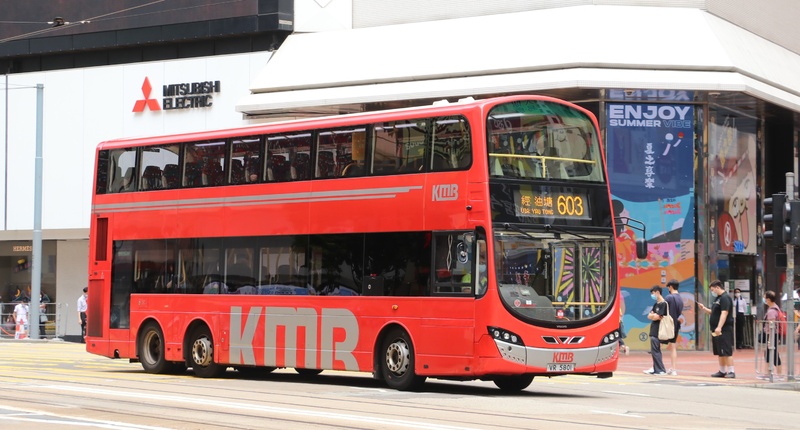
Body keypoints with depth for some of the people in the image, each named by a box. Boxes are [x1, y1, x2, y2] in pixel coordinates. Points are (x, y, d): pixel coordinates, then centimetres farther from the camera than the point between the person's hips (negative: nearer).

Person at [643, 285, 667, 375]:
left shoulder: (663, 304, -12)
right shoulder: (656, 304, 17)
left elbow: (657, 317, -18)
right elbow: (649, 316, 12)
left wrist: (653, 315, 2)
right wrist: (654, 316, -7)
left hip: (657, 331, -9)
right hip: (654, 330, 9)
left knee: (655, 351, -8)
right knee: (655, 351, 12)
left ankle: (661, 370, -5)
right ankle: (655, 369, 17)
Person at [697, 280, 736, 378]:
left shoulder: (725, 298, -13)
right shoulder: (718, 298, 18)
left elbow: (724, 313, -22)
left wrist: (719, 327, -29)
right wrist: (704, 309, 13)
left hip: (724, 329, -10)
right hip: (717, 330, 10)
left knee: (726, 351, -11)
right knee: (719, 352, 14)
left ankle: (731, 371, -11)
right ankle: (722, 371, 21)